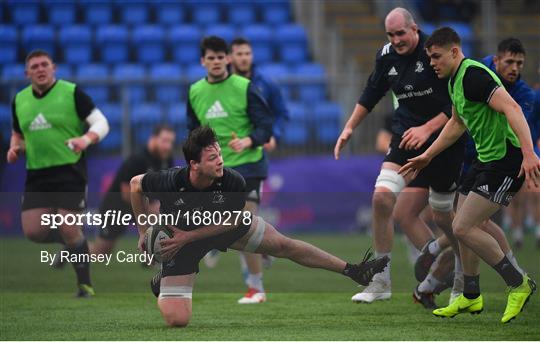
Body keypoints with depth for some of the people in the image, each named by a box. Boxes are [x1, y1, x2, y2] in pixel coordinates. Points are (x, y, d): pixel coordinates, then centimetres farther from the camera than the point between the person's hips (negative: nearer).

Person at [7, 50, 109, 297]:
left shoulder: (72, 93, -5)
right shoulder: (20, 100, 10)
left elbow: (101, 123, -7)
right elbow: (18, 134, 24)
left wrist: (87, 139, -27)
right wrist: (15, 148, 1)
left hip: (70, 173, -5)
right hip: (37, 175, 5)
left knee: (69, 230, -10)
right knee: (32, 231, -6)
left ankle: (85, 284, 7)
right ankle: (70, 241, 26)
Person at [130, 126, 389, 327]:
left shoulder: (233, 182, -30)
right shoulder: (169, 183, -38)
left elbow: (231, 220, -11)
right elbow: (135, 184, -16)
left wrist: (188, 236, -19)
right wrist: (143, 231, -9)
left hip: (225, 226, 3)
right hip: (178, 237, -3)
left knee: (284, 245, 5)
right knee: (177, 320, -13)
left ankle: (351, 271, 19)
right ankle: (162, 285, 24)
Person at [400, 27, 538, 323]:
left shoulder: (473, 75, -20)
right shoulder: (455, 81, 13)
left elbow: (511, 108, -31)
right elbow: (457, 124, 30)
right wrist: (427, 156, 32)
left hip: (507, 160, -10)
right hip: (486, 159, 10)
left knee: (463, 228, -14)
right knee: (464, 228, 14)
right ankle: (471, 298, 29)